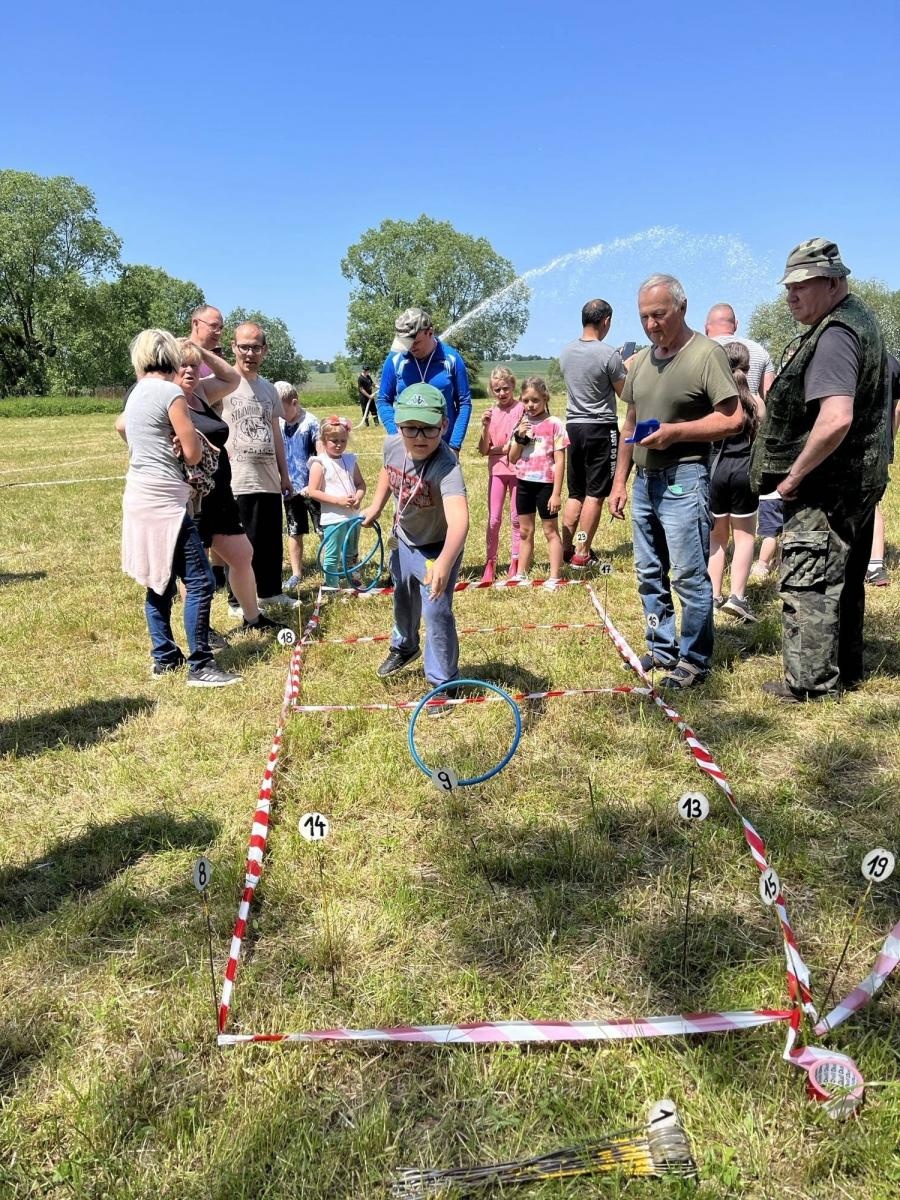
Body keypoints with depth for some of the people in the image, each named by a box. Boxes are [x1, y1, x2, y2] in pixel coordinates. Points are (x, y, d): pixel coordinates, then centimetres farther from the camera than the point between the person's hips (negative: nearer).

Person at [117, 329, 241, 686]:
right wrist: (187, 439, 9)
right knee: (199, 581, -7)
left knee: (160, 581, 16)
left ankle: (164, 657, 23)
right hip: (164, 500, -9)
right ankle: (200, 666, -6)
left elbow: (120, 425, 35)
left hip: (139, 496, 9)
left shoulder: (137, 393, 14)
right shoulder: (170, 392, -11)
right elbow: (193, 454, -11)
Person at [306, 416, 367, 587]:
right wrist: (338, 500, -20)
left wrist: (358, 497, -9)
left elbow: (361, 483, 14)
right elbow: (312, 492, -14)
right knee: (332, 556, 1)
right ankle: (332, 587, 11)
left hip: (353, 515, 6)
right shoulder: (320, 463, -9)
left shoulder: (350, 460, 8)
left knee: (350, 554, 19)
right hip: (333, 518, -6)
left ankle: (346, 581, 34)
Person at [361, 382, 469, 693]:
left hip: (437, 548, -6)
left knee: (436, 612, -10)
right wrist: (375, 506, 4)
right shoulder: (392, 445, -21)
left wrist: (445, 562, -71)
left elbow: (459, 519, -57)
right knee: (402, 600, 27)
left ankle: (442, 682, 12)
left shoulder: (446, 466, -40)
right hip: (403, 541, 7)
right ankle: (404, 647, 56)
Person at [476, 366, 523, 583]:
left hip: (517, 469, -3)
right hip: (496, 470, 3)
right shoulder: (490, 413, 6)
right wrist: (485, 427, -13)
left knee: (517, 518, 6)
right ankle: (490, 563, 10)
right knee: (493, 519, 2)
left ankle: (515, 563, 15)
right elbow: (483, 450, 2)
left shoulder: (521, 408, -4)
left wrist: (496, 449, -5)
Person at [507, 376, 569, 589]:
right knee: (525, 531, 15)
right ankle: (521, 575, 25)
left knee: (550, 530, 3)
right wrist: (519, 438, -10)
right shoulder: (521, 425, 7)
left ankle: (554, 578, 7)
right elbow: (512, 459, 7)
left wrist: (557, 493, -14)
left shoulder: (554, 424, -9)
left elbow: (559, 461, -11)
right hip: (524, 483, 6)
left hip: (545, 483, -5)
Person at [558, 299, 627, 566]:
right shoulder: (609, 355, -14)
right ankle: (582, 553, 3)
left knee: (575, 493, 14)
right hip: (600, 427, -6)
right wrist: (628, 368, 13)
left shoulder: (566, 352, 5)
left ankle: (566, 549, 13)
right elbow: (625, 393, -5)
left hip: (573, 425, 6)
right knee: (594, 493, 1)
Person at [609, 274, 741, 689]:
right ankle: (662, 649, 27)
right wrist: (619, 481, 14)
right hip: (644, 479, 8)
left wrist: (675, 431, -21)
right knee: (649, 573, 14)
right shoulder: (640, 361, 13)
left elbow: (733, 419, -14)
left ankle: (695, 660, 10)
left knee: (689, 576, -2)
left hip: (683, 479, -8)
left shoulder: (707, 353, -9)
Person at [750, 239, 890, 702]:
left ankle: (811, 682, 8)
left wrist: (794, 476, -20)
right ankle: (844, 671, 30)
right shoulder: (861, 319, 15)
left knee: (806, 583, -2)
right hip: (857, 482, 11)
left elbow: (836, 420, -32)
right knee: (844, 580, 18)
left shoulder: (834, 335, -19)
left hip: (827, 488, -11)